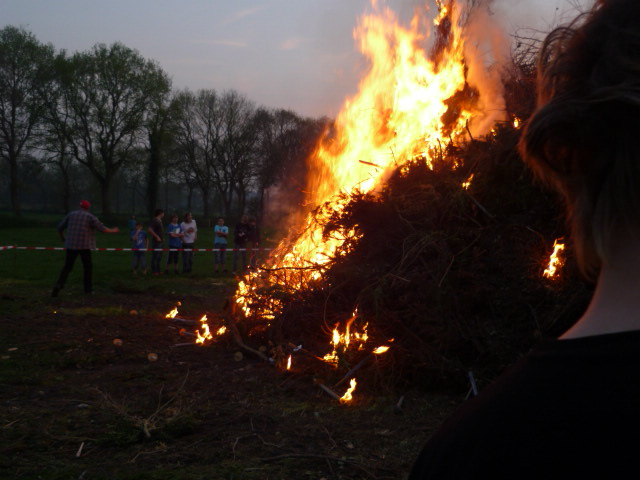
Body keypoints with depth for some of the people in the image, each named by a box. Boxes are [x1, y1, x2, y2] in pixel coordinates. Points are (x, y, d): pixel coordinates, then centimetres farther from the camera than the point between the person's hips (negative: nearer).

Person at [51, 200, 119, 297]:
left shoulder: (71, 214, 9)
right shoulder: (90, 217, 0)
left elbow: (60, 227, 11)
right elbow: (102, 228, -5)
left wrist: (62, 237, 29)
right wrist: (112, 231, 12)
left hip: (71, 245, 2)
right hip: (84, 246, -2)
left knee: (67, 267, 8)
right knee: (88, 267, 12)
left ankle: (58, 285, -11)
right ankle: (88, 289, 11)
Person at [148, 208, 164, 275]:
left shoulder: (160, 221, 14)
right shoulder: (155, 221, -15)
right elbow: (150, 230, -25)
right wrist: (157, 237, -23)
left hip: (160, 241, 10)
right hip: (156, 242, -10)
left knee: (159, 257, 15)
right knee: (155, 257, -5)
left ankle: (158, 270, 23)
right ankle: (154, 271, -1)